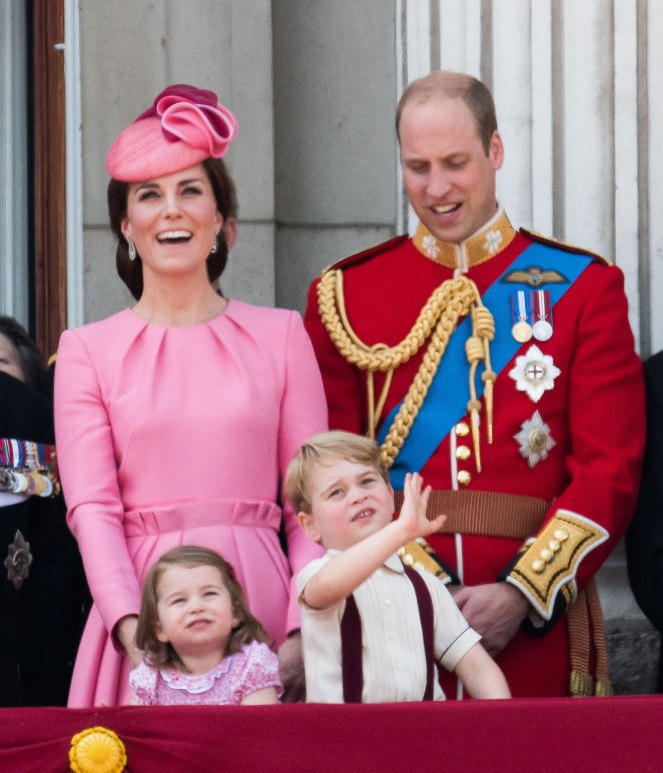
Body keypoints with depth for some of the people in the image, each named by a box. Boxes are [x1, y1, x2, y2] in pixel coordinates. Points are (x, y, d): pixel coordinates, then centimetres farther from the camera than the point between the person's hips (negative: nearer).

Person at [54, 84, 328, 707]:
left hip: (261, 608, 1)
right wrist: (132, 628, -17)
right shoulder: (88, 351, 8)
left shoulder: (280, 336, 10)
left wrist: (306, 632, -8)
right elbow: (90, 507, -2)